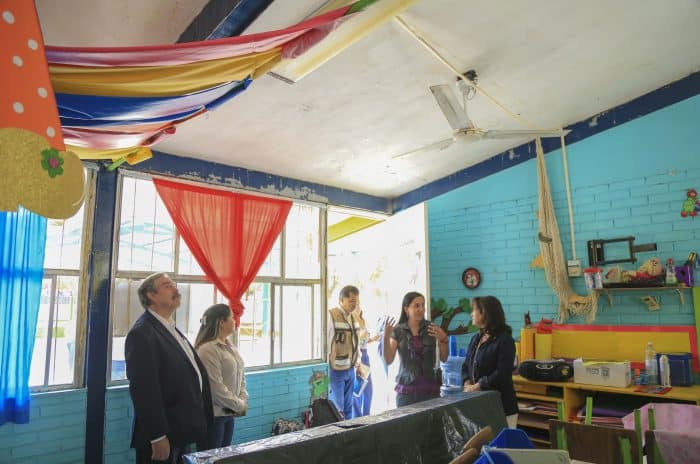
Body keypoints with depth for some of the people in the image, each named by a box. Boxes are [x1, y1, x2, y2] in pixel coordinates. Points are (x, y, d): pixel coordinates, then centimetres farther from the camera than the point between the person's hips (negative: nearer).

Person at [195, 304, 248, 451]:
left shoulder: (231, 347, 9)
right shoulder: (207, 349, -19)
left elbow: (240, 377, 13)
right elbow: (216, 387, -22)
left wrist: (243, 401, -2)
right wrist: (239, 405, -12)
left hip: (228, 413, 8)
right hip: (211, 415, -8)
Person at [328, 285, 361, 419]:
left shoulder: (354, 317, 9)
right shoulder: (331, 316, -15)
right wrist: (327, 369, -17)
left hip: (350, 369, 7)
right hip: (335, 370, -7)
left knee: (348, 407, 16)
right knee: (337, 410, 0)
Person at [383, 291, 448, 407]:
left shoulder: (432, 328, 3)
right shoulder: (398, 331, 0)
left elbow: (444, 358, 3)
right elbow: (388, 360, -4)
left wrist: (443, 340, -13)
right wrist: (386, 337, -16)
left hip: (430, 388, 1)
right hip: (406, 389, -1)